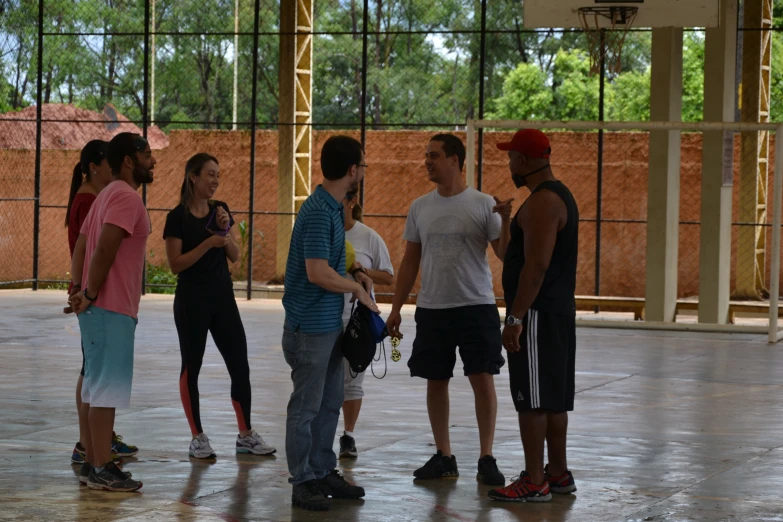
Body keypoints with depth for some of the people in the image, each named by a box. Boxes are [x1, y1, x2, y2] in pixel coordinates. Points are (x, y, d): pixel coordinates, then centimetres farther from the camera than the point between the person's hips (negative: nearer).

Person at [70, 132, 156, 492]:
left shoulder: (109, 195, 19)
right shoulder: (126, 197, -14)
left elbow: (81, 245, 16)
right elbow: (105, 249, -24)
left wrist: (80, 290, 7)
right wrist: (90, 294, -17)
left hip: (98, 306, 10)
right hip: (112, 309, -10)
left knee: (97, 384, 13)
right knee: (109, 386, -8)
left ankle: (93, 461, 18)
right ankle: (102, 469, -7)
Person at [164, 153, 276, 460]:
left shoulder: (220, 210, 7)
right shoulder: (178, 217, -10)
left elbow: (235, 256, 7)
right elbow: (175, 264, -13)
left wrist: (226, 230, -10)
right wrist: (208, 243, -22)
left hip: (223, 297, 6)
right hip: (192, 300, -5)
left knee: (240, 365, 3)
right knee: (191, 366, 2)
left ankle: (245, 435, 11)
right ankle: (198, 438, 8)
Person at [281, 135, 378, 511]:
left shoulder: (334, 209, 9)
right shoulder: (318, 212, -21)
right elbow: (318, 273, -25)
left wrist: (354, 276, 6)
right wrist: (356, 288, -10)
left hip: (330, 323, 9)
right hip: (311, 325, -9)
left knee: (329, 404, 15)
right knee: (306, 406, -1)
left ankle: (323, 472, 24)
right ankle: (303, 482, 6)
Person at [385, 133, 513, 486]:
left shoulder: (483, 205, -4)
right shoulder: (420, 208, 7)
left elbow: (504, 254, -7)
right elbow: (410, 261, 11)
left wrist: (506, 221, -24)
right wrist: (395, 309, 7)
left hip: (476, 307, -4)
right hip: (432, 309, 4)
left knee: (483, 379, -5)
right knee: (436, 381, 7)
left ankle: (486, 460, 2)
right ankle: (444, 457, 18)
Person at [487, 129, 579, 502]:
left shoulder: (542, 201, -17)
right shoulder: (559, 195, 16)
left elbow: (536, 265, -23)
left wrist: (515, 317, -22)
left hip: (538, 314, -10)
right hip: (558, 311, 10)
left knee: (532, 399, -7)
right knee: (553, 398, 14)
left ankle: (534, 482, -5)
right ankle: (557, 473, 21)